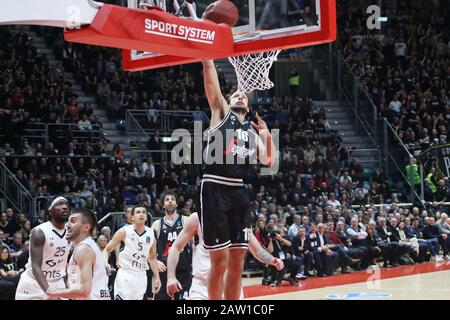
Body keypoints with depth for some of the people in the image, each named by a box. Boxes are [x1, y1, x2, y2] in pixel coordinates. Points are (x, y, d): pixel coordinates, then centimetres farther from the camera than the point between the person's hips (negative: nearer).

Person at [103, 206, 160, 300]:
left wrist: (157, 277, 12)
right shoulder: (124, 231, -6)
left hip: (141, 276, 5)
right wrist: (105, 264, -19)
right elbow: (107, 250, 0)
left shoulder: (152, 234, 6)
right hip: (125, 274, -4)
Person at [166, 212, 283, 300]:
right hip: (201, 286, -2)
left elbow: (258, 251, 8)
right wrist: (171, 277, -12)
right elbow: (176, 247, 1)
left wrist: (272, 260, -14)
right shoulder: (197, 218, -3)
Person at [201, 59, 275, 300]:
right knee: (220, 260, -7)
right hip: (214, 189, -6)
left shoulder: (253, 131, 21)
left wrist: (266, 133, 3)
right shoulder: (221, 112, 9)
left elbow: (268, 162, 10)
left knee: (237, 262, 8)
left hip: (239, 192, 6)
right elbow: (211, 81, -2)